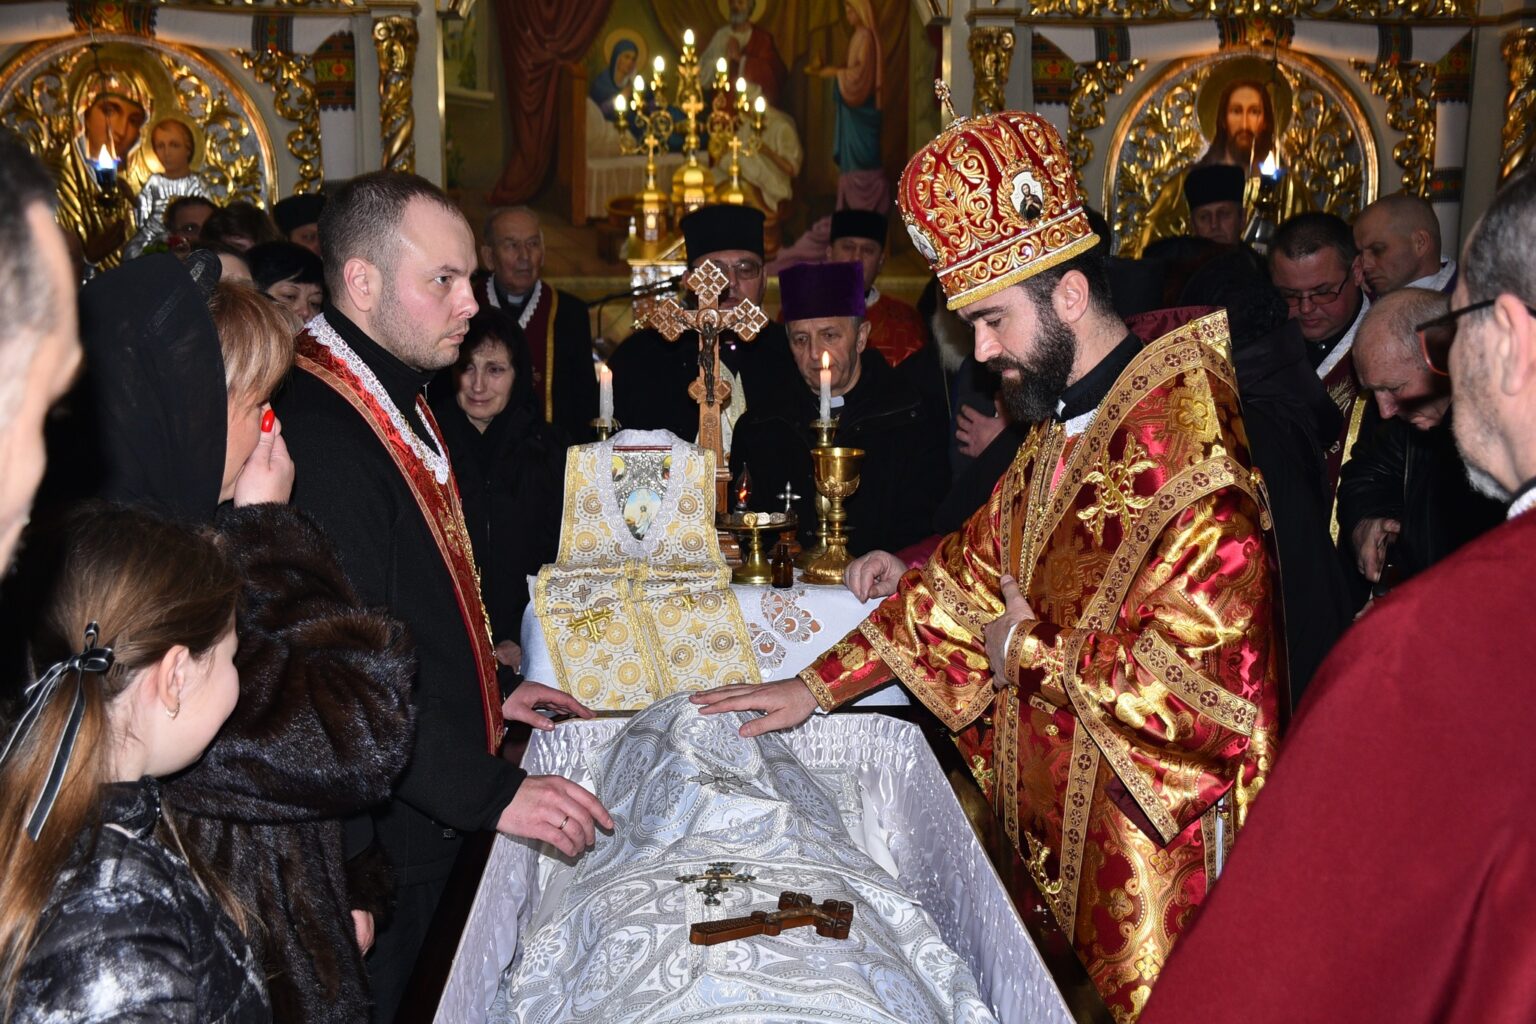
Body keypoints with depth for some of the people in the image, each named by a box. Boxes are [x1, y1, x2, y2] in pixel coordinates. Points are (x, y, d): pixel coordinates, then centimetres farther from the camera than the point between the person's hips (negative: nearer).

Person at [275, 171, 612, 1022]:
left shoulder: (391, 397, 9)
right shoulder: (321, 438, -26)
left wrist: (486, 694, 19)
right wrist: (488, 792, -27)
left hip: (423, 821, 10)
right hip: (371, 848, -10)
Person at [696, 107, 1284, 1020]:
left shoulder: (1187, 444, -22)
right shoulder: (1061, 424, 8)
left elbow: (1214, 673, -27)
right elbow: (976, 573, 13)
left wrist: (1033, 654, -14)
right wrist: (816, 686, 10)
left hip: (1152, 852, -8)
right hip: (1050, 829, 8)